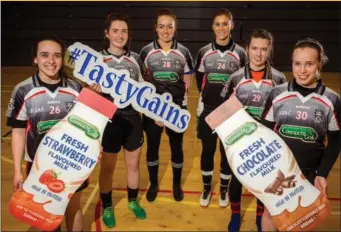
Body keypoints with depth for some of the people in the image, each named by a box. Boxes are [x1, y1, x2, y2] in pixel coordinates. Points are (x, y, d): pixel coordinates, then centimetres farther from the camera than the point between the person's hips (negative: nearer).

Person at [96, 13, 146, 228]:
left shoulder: (135, 59, 3)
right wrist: (95, 89, -26)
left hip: (133, 119, 3)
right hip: (109, 120, -3)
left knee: (133, 164, 17)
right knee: (107, 167, 12)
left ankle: (133, 201, 41)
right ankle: (107, 208, 34)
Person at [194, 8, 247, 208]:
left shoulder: (240, 54, -5)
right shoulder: (204, 52, 0)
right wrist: (209, 95, 5)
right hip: (208, 111, 1)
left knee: (228, 152, 11)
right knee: (207, 150, 11)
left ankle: (224, 189, 32)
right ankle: (207, 188, 31)